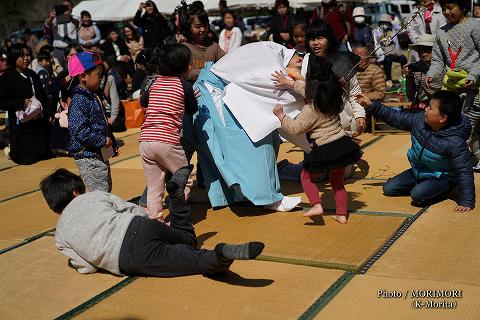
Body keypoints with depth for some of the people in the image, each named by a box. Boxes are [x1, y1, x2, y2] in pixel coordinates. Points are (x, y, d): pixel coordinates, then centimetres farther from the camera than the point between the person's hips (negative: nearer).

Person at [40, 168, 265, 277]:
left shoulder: (60, 235, 17)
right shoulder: (94, 196, 19)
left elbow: (87, 266, 10)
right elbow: (137, 211, 16)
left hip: (125, 260, -1)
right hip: (139, 227, 1)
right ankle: (176, 192, -1)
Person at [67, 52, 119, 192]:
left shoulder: (93, 97, 14)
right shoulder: (79, 101, -18)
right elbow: (79, 131, -26)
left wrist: (113, 144, 21)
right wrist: (102, 140, -20)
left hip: (100, 155, 10)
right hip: (88, 156, -10)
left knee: (107, 190, 18)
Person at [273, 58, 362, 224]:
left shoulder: (311, 109, -18)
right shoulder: (334, 97, 5)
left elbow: (295, 128, -10)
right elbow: (310, 92, 21)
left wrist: (280, 115, 1)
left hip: (325, 152, -7)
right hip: (343, 145, 7)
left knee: (306, 176, 15)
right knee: (337, 181, 22)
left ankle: (316, 205, -2)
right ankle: (342, 214, 18)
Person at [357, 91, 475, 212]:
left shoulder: (455, 143, -33)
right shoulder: (420, 119, -16)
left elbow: (464, 172, -28)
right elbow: (397, 118, -2)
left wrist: (466, 202, -27)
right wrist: (372, 106, -8)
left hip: (441, 178, -6)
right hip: (417, 171, 6)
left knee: (417, 195, -32)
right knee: (388, 189, 3)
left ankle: (442, 191, -2)